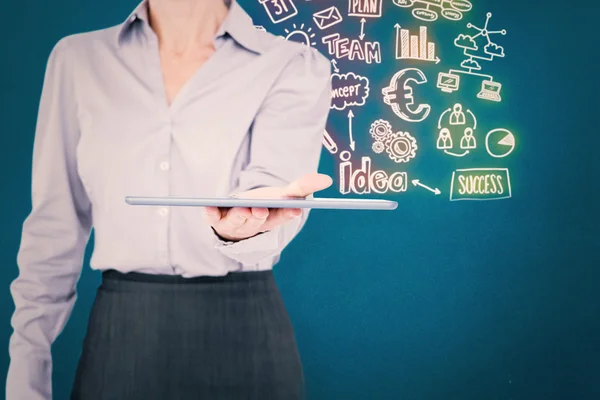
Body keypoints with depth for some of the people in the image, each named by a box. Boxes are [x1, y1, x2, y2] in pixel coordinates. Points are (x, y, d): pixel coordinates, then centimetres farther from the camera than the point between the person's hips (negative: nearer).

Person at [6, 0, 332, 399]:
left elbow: (276, 189, -20)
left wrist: (244, 222, -42)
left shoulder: (295, 67, -4)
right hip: (118, 337, 2)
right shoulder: (78, 59, 2)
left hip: (245, 333, -1)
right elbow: (56, 226, 3)